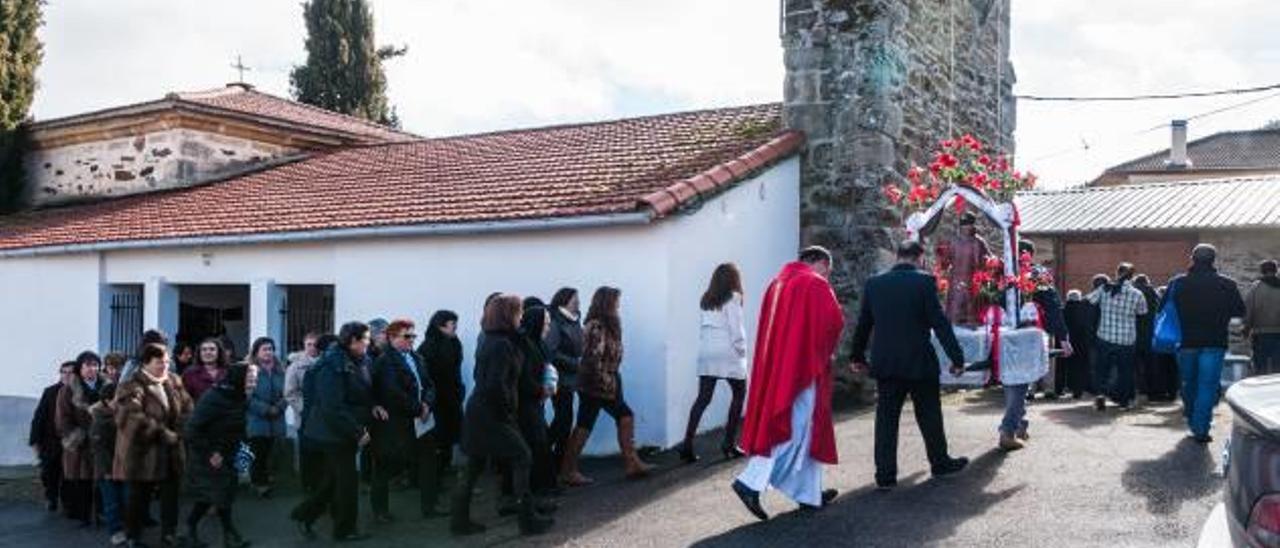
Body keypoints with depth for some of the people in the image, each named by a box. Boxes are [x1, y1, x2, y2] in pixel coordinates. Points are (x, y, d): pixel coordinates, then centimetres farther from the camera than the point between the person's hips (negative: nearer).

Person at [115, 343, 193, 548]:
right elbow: (132, 419, -25)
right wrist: (163, 434, -23)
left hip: (170, 453, 6)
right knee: (139, 497, 7)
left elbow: (186, 408, 7)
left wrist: (177, 433, -10)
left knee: (170, 496, 11)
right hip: (142, 453, -6)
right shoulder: (131, 386, -12)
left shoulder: (174, 382, 9)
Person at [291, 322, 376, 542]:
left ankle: (303, 514, 29)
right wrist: (357, 431, -23)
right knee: (347, 480, 3)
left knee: (333, 479, 17)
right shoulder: (334, 365, -21)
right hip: (335, 433, -9)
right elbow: (333, 406, -26)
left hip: (343, 432, 9)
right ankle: (345, 530, 17)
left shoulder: (352, 363, 8)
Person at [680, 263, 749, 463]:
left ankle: (687, 445, -5)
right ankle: (729, 443, 9)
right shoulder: (732, 298, -4)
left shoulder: (706, 300, 12)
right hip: (728, 353, -5)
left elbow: (704, 326, 6)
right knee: (739, 394, 12)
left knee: (703, 398, 4)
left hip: (706, 352, 5)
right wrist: (741, 349, 3)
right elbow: (736, 327, -8)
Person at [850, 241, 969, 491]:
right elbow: (940, 323, -11)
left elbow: (863, 323, 9)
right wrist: (957, 358, -6)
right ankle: (940, 463, 30)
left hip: (885, 364, 3)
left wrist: (858, 356, 21)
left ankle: (885, 475, 6)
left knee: (886, 417, 6)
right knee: (929, 414, 14)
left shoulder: (873, 283, 2)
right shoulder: (924, 282, -10)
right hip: (919, 362, -3)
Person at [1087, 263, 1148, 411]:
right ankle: (1124, 401, 18)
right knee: (1125, 371, 14)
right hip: (1127, 339, 0)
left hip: (1105, 338, 0)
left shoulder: (1104, 289, -6)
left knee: (1102, 367, 12)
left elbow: (1089, 300, 5)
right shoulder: (1137, 294, -8)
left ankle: (1099, 392, -8)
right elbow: (1142, 312, 4)